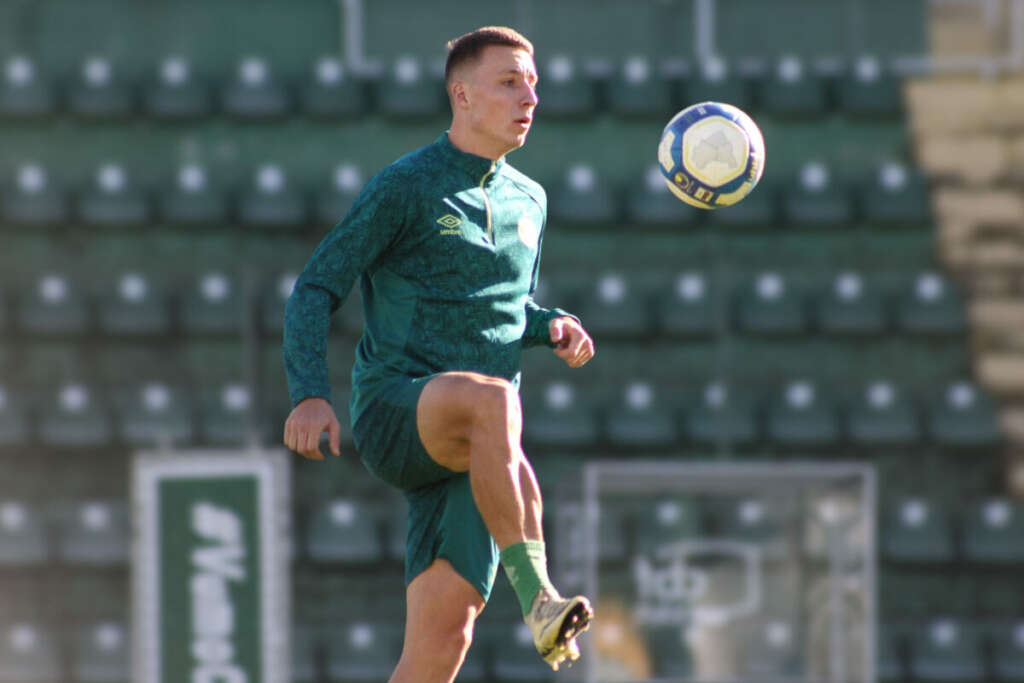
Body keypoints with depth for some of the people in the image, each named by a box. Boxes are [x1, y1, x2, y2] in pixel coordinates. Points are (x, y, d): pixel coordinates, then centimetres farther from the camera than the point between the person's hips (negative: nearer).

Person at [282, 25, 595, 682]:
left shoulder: (528, 201, 19)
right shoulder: (405, 188, 0)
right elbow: (314, 291, 0)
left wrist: (555, 328, 8)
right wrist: (310, 394, -15)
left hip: (477, 452, 5)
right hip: (394, 411, -5)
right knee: (492, 398, -40)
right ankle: (539, 598, -45)